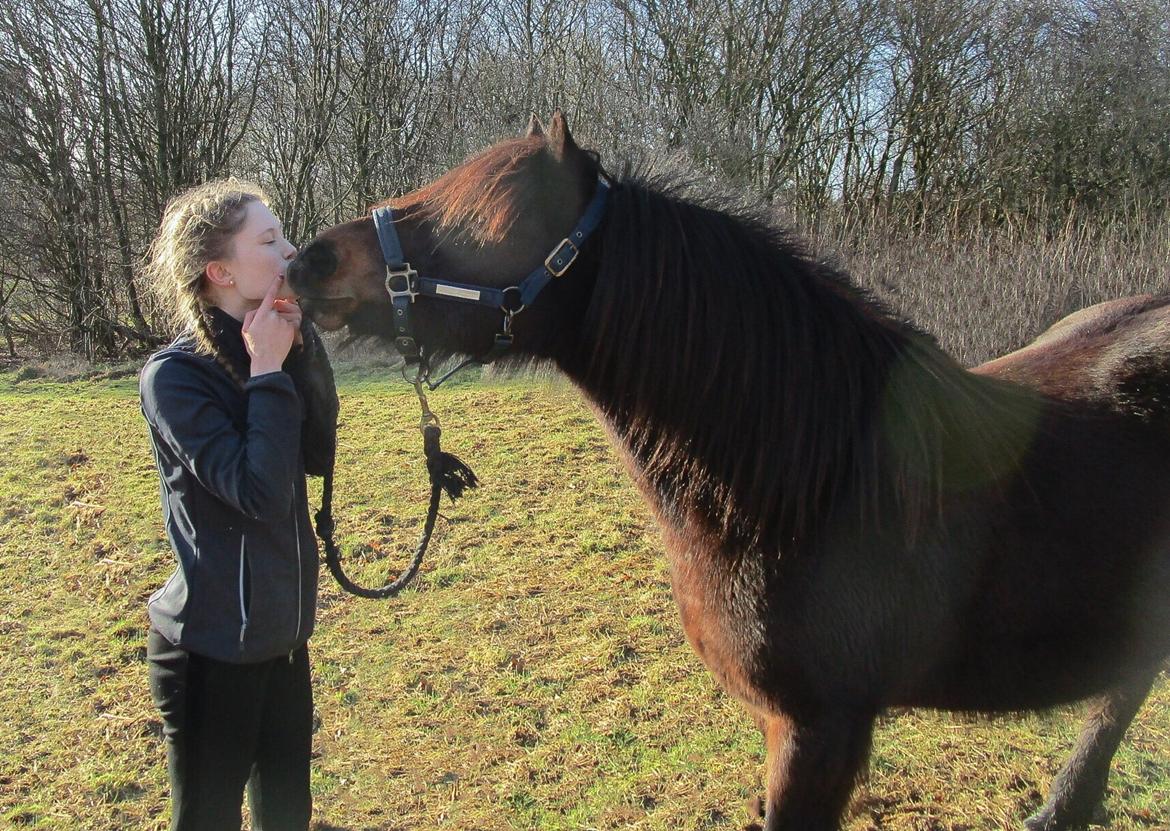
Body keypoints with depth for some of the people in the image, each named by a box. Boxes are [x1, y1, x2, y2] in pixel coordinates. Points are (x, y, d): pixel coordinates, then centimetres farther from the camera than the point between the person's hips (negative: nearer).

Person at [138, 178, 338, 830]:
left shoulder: (276, 350, 2)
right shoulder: (174, 377, -18)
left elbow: (320, 456, -9)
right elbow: (260, 491, -26)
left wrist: (301, 349, -15)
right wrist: (268, 374, -21)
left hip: (283, 631, 7)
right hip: (212, 647, -7)